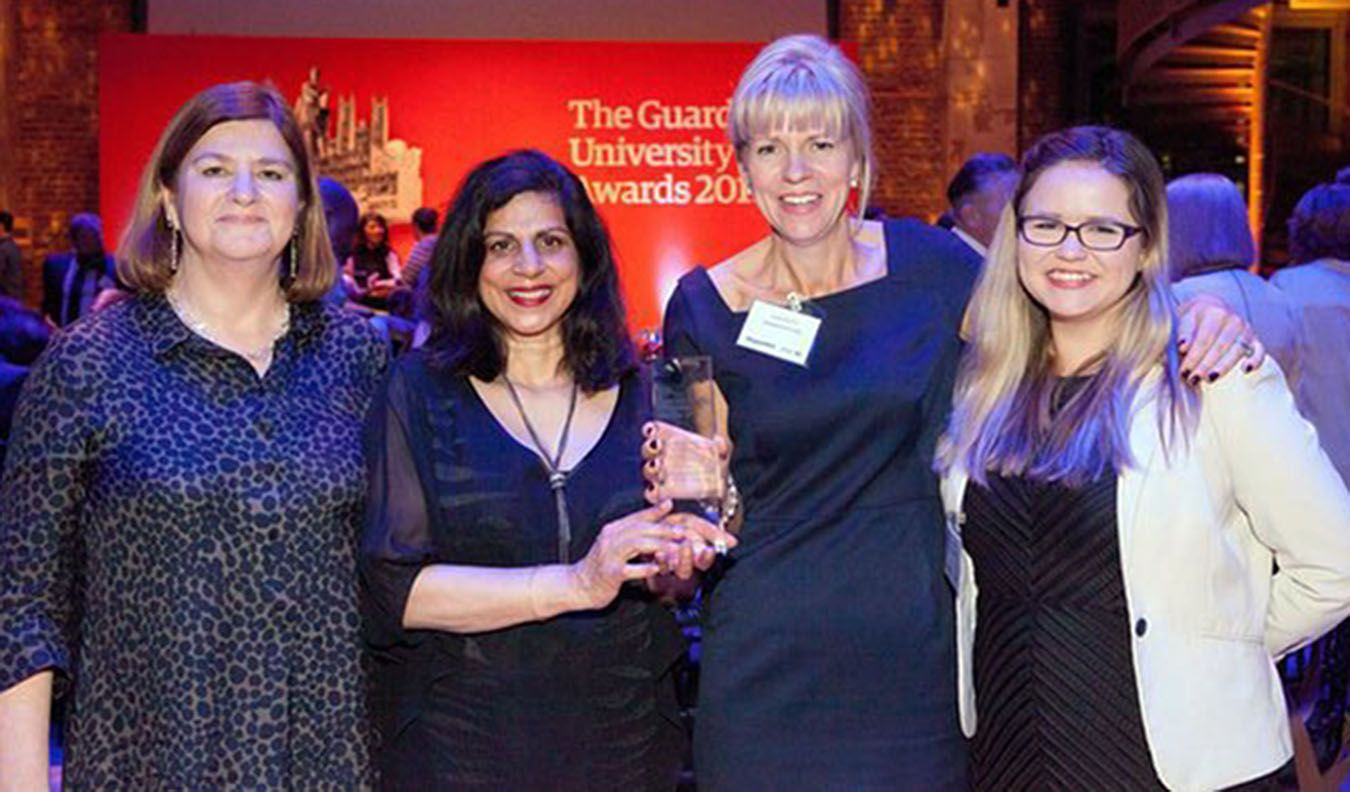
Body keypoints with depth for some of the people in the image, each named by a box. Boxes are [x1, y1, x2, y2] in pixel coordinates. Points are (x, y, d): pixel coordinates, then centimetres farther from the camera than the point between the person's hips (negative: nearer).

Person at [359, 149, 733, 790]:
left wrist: (678, 558, -13)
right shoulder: (421, 390, -6)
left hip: (627, 738, 3)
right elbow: (392, 589, -13)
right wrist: (575, 584, -21)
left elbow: (668, 590, 10)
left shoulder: (640, 394, 2)